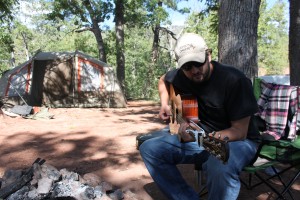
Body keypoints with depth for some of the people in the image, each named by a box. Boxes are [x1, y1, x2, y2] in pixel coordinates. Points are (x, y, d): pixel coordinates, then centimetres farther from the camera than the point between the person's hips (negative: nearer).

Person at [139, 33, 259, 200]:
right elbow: (163, 80, 20)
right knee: (149, 149, -9)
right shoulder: (181, 77, -5)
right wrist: (165, 104, 2)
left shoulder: (235, 80, -22)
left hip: (236, 140, -5)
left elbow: (240, 131, -22)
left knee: (220, 167, -41)